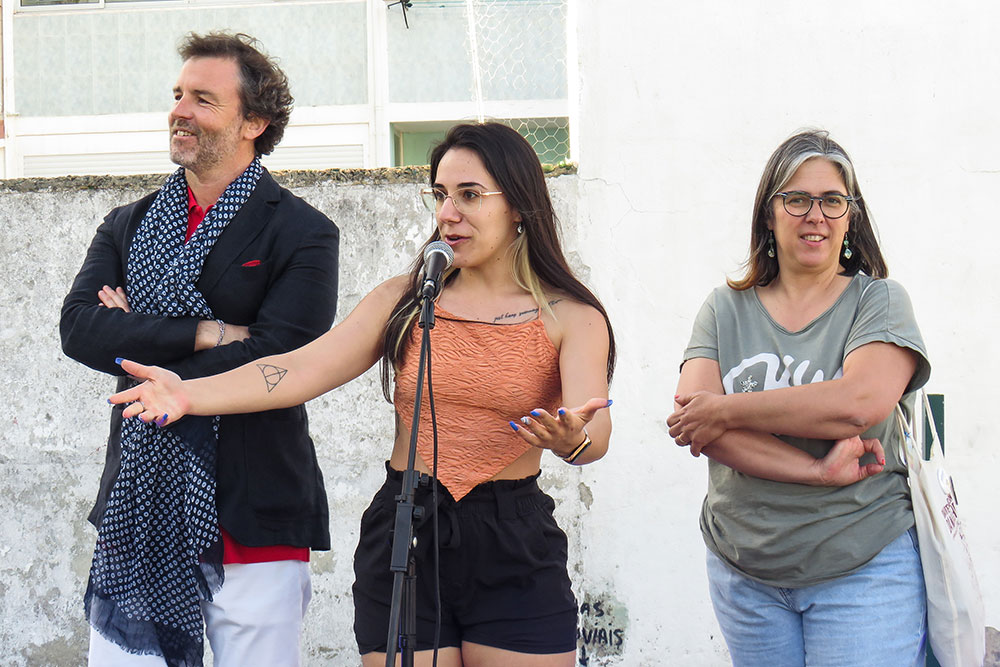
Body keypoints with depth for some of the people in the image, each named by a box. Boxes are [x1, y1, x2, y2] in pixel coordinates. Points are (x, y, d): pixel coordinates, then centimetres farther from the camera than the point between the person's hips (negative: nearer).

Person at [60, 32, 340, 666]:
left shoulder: (303, 233, -2)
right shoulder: (127, 226, 14)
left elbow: (276, 362, -15)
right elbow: (77, 327, -2)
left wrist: (139, 352, -7)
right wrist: (203, 333, -13)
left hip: (249, 516, -4)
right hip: (137, 513, 4)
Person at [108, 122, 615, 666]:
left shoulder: (570, 316, 0)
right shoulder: (403, 300, 7)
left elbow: (596, 432, -16)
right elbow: (303, 368, -4)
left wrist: (572, 440, -41)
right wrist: (190, 395, -19)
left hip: (516, 550, -2)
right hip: (404, 540, 2)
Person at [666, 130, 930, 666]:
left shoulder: (878, 302, 1)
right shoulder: (726, 309, 7)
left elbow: (861, 402, -18)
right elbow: (690, 416, -9)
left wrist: (726, 410, -14)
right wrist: (818, 470, -18)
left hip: (863, 571, -2)